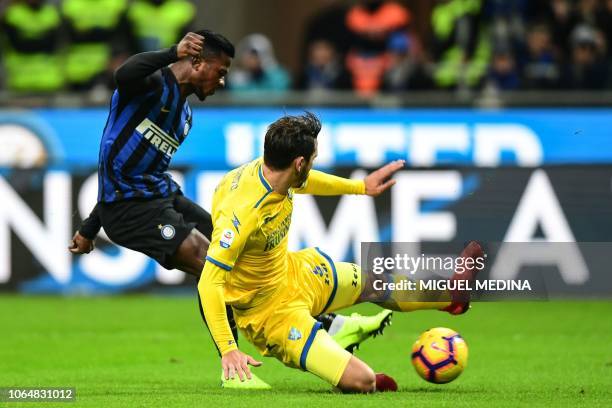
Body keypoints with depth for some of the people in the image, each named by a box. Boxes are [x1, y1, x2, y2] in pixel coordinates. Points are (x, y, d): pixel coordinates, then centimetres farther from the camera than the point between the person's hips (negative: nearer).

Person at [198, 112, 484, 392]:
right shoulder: (243, 213, -37)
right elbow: (209, 283, -38)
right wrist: (228, 350, -44)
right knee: (361, 382, -18)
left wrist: (361, 187, 25)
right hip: (270, 311, -9)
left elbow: (303, 181, 15)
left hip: (293, 272, 9)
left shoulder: (271, 171, -12)